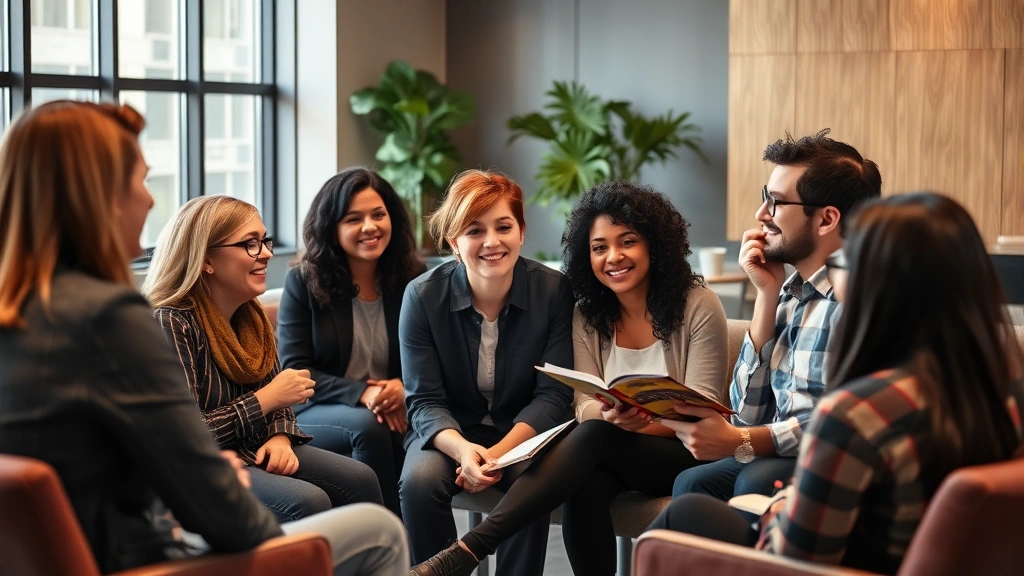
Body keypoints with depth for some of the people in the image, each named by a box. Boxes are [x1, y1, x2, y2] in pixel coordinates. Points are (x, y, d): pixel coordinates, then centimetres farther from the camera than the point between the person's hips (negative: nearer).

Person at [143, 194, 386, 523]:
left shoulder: (251, 317, 8)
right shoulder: (171, 324, -18)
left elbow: (276, 393, 17)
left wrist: (280, 436, -7)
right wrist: (266, 399, -20)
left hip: (254, 451, 8)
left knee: (359, 479, -7)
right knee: (308, 503, -27)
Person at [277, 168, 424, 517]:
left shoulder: (412, 282, 7)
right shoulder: (303, 283, 0)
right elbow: (295, 372, -5)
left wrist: (403, 387, -16)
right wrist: (362, 394, -21)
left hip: (396, 410, 2)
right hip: (314, 415, -1)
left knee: (414, 434, -33)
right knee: (369, 425, -34)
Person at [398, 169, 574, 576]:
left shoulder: (555, 291, -11)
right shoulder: (423, 295, -10)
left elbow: (552, 395, -11)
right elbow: (424, 400, -10)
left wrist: (501, 452, -27)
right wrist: (462, 449, -31)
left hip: (522, 432, 0)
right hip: (449, 431, 1)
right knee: (419, 481, -29)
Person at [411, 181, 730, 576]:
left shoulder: (698, 305, -5)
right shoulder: (587, 317, 7)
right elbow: (586, 405, -3)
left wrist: (637, 422, -25)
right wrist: (612, 414, -28)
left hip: (686, 455, -3)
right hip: (618, 454, 3)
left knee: (595, 436, -33)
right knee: (585, 486, -34)